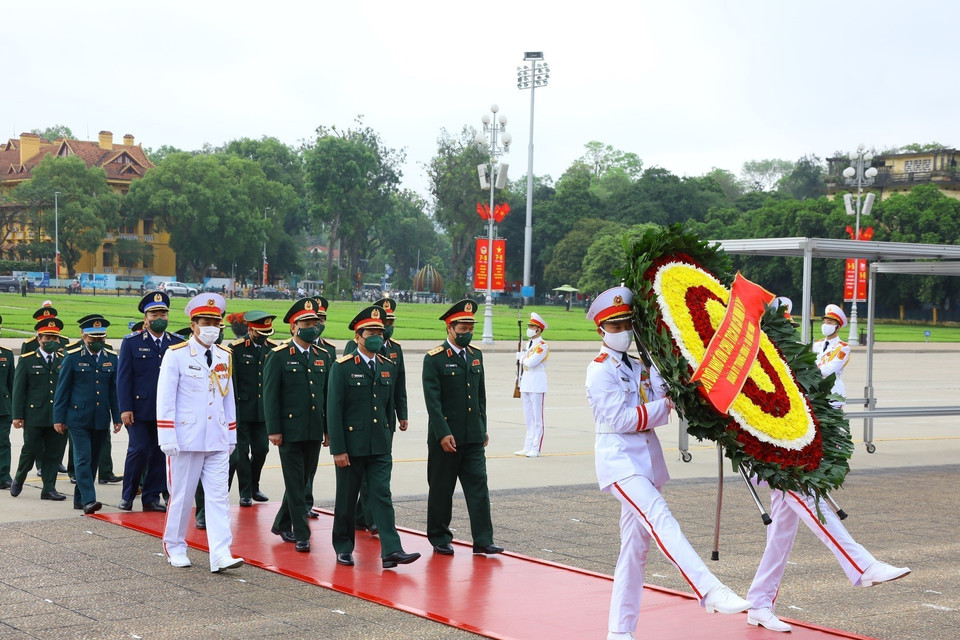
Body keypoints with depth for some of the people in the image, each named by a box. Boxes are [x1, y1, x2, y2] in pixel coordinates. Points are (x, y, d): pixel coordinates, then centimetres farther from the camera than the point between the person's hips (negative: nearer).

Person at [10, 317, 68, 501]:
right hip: (34, 416, -2)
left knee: (54, 454, 3)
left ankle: (49, 489, 9)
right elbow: (18, 389, 1)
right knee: (30, 451, 2)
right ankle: (18, 480, 26)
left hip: (57, 417, 3)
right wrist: (17, 415, -5)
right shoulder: (27, 360, 3)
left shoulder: (64, 361, 10)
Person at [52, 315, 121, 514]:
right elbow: (62, 390, 0)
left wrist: (117, 418, 8)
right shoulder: (73, 358, -1)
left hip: (101, 421, 4)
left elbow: (115, 391, 12)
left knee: (93, 460, 9)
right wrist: (59, 418, -3)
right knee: (83, 459, -10)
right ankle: (88, 500, -14)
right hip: (78, 419, -4)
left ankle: (79, 498, 20)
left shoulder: (111, 359, 9)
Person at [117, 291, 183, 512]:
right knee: (138, 450, -4)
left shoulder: (178, 343, 8)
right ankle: (128, 495, 13)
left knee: (160, 453, 4)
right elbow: (123, 377, -1)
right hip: (140, 409, -2)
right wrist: (125, 408, -8)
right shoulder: (131, 342, 3)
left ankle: (151, 497, 14)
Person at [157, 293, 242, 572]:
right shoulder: (176, 355, -5)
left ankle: (221, 555, -7)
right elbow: (165, 399, -7)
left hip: (218, 441, 4)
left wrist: (231, 435, 14)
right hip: (186, 439, -4)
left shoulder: (224, 356, 9)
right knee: (181, 496, 7)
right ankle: (175, 548, 23)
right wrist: (167, 437, -13)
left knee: (218, 496, -3)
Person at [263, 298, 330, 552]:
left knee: (304, 482, 12)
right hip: (290, 431, -5)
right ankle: (301, 535, 2)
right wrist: (273, 430, -11)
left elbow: (328, 395, 14)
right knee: (295, 484, -3)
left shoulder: (323, 357, 11)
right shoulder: (278, 356, -4)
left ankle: (282, 525, 28)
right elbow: (270, 395, -6)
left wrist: (329, 429, 11)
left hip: (314, 432, 5)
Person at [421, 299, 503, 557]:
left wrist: (483, 429, 15)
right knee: (441, 490, 6)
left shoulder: (475, 355, 11)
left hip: (473, 437, 5)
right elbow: (432, 400, -13)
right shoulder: (434, 359, -9)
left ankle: (483, 540, 1)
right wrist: (443, 434, -19)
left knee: (478, 486, 0)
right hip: (445, 436, -5)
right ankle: (440, 539, 18)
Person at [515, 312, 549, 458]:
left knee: (537, 418, -4)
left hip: (537, 385, -9)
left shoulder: (543, 345, -11)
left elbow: (531, 362, -22)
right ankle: (528, 447, 18)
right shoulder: (529, 344, 16)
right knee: (528, 417, 12)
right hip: (526, 384, 9)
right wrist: (520, 383, 20)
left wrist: (522, 358, -3)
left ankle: (536, 449, -2)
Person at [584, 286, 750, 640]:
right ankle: (709, 591, -39)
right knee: (660, 518, -27)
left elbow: (660, 401, 1)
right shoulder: (600, 371, -5)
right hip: (620, 461, -8)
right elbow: (620, 419, -14)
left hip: (645, 461, 8)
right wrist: (666, 405, -8)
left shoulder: (638, 367, 17)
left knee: (635, 545, 8)